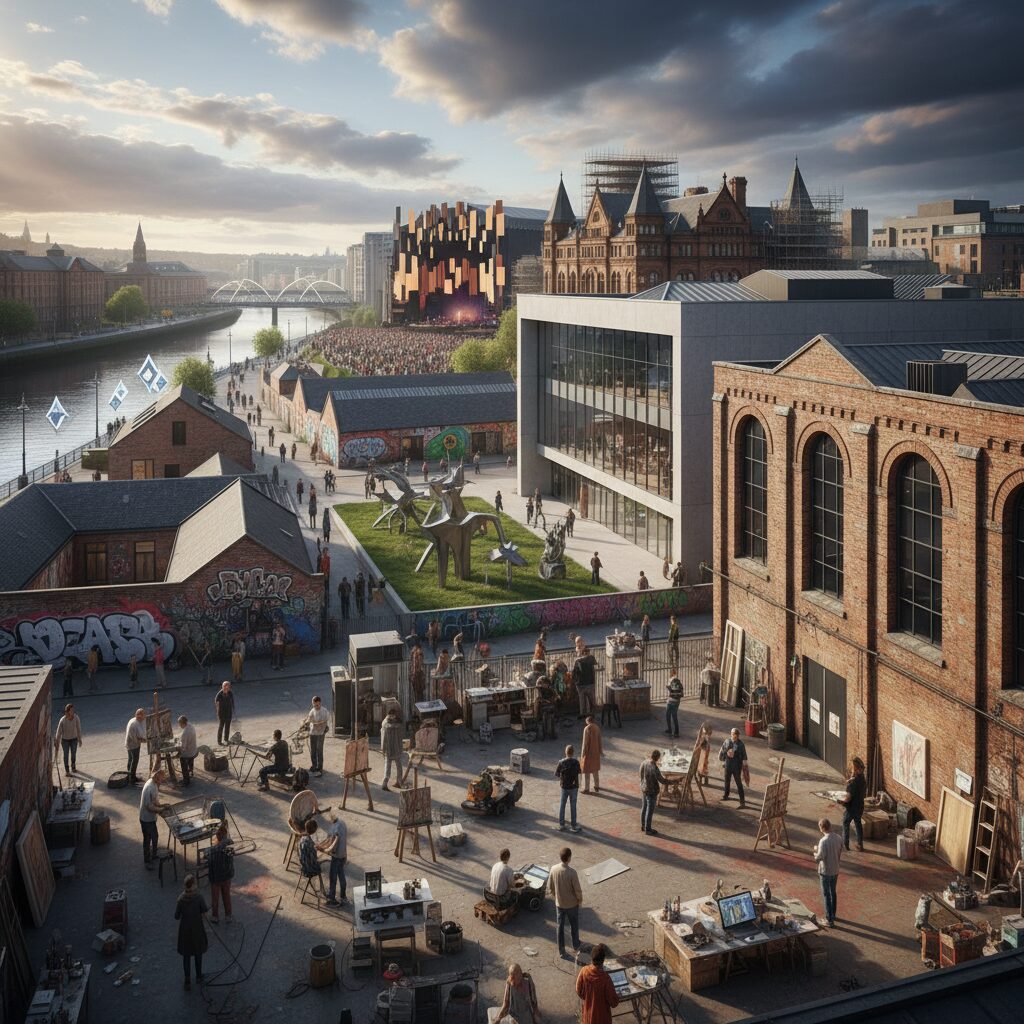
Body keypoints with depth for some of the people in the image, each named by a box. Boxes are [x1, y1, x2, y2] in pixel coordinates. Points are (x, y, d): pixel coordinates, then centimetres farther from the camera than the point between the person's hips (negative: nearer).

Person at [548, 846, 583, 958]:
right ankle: (576, 948, 36)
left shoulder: (554, 869, -14)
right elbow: (578, 890, -19)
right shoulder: (572, 872, -28)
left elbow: (550, 887, -2)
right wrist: (580, 900, 1)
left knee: (560, 927, 16)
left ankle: (561, 951, 25)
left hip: (559, 903, 3)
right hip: (572, 904, -3)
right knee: (574, 926, 20)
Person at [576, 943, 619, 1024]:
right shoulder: (605, 978, -31)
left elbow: (578, 991, -2)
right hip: (601, 1015, -4)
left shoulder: (584, 971, -18)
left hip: (587, 1012, 4)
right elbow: (613, 1002, -21)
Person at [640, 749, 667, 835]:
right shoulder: (654, 768, -29)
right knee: (650, 810, 8)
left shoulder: (644, 763, -7)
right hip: (652, 791, -7)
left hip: (643, 789, 7)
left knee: (644, 808, 21)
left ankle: (643, 826, 35)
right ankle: (648, 829, 20)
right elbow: (662, 780, -20)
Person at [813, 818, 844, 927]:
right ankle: (832, 915, 37)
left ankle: (830, 920, 8)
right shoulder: (838, 838, -4)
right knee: (833, 892, 22)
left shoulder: (824, 841, -27)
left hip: (825, 872, -7)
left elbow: (820, 857, -25)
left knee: (826, 895, 5)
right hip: (835, 870, 7)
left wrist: (816, 851, -6)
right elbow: (840, 853, 7)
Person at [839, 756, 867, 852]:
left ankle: (845, 844, 20)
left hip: (850, 808, -7)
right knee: (858, 824, 21)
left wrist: (841, 800, -8)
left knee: (845, 825, 13)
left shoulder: (852, 782, -28)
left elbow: (848, 798, -28)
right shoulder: (863, 780, -4)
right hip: (860, 806, 7)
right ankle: (860, 844, 28)